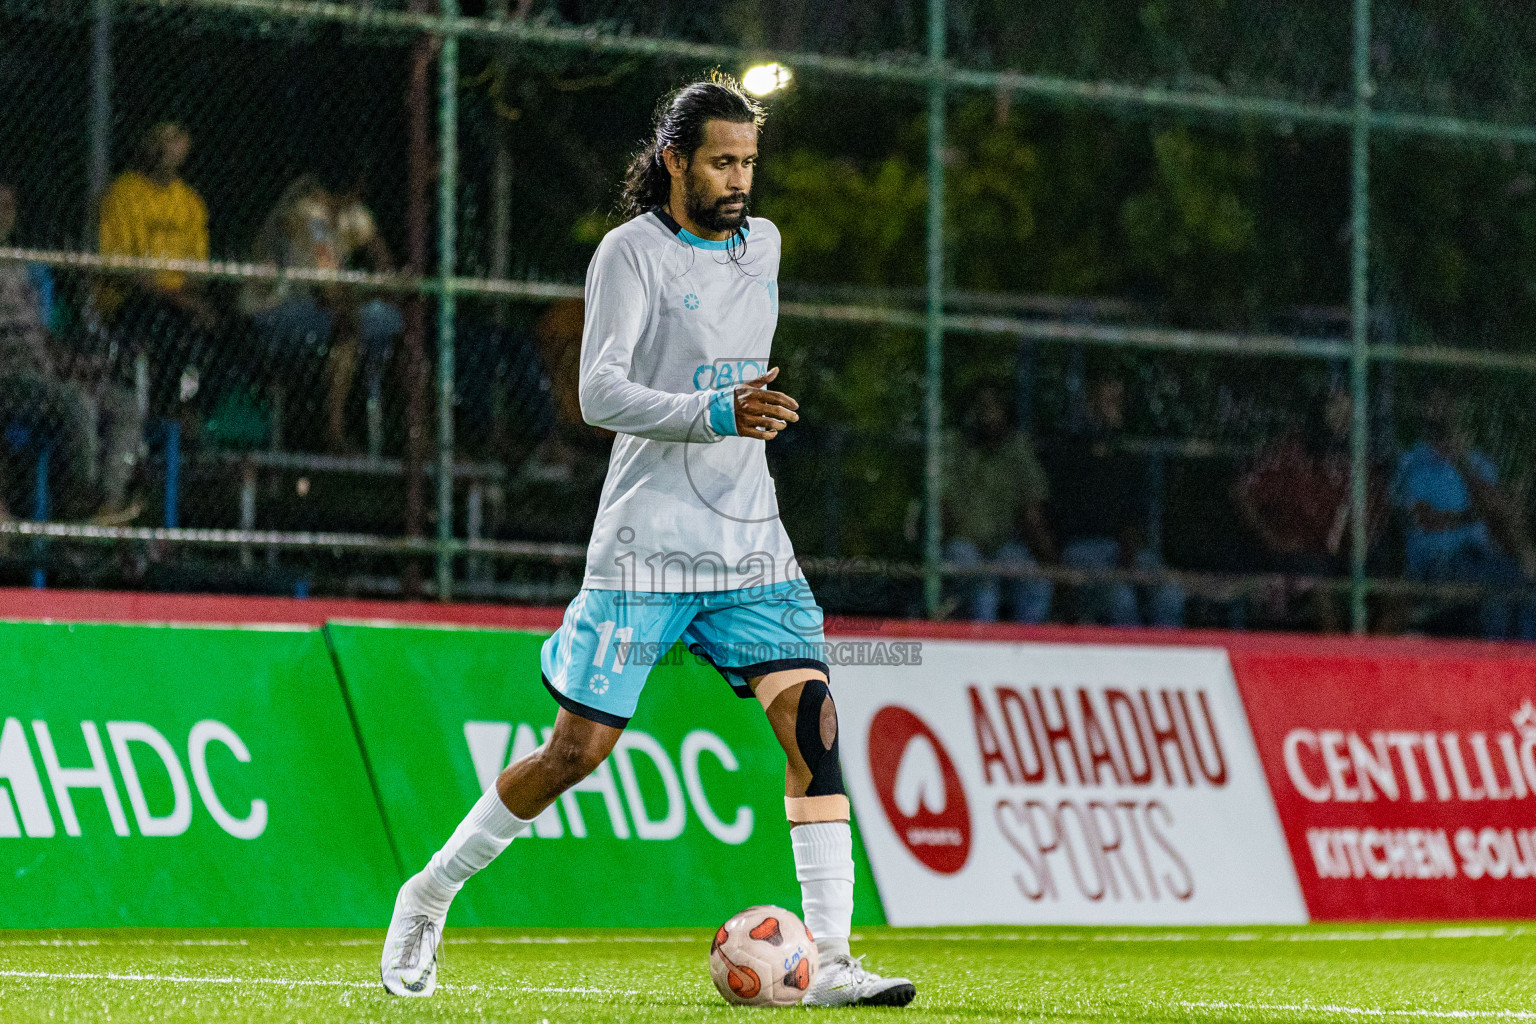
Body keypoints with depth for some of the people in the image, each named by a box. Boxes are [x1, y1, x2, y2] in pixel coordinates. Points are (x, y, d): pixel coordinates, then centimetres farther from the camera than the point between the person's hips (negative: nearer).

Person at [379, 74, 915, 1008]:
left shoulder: (763, 243, 13)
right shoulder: (633, 252, -8)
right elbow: (600, 394, -19)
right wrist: (717, 414, -29)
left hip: (751, 545, 6)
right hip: (648, 549, -5)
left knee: (812, 721, -11)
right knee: (580, 747, -4)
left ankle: (829, 959, -13)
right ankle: (430, 894, 17)